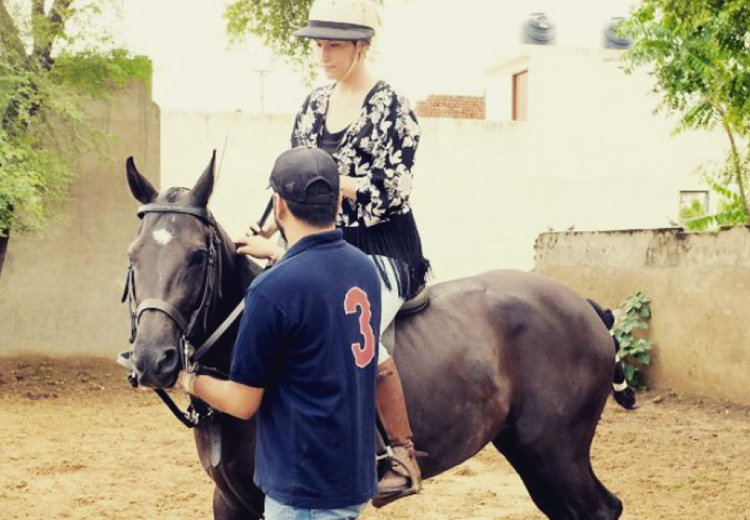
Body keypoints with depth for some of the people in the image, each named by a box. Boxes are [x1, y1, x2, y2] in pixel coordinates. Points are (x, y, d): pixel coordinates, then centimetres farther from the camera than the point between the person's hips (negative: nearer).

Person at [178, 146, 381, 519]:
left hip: (305, 490, -8)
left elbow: (243, 403, -13)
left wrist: (189, 380, 5)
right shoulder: (365, 268, 2)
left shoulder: (272, 289, -19)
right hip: (357, 475, 8)